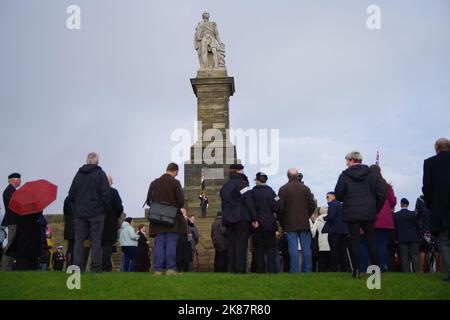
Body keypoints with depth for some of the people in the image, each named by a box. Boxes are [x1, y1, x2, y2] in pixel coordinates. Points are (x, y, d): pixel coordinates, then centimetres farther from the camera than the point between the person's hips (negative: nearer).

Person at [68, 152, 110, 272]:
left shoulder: (79, 174, 5)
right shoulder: (100, 174, -6)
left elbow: (71, 193, 6)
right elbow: (105, 193, -12)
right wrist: (103, 206, 4)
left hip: (79, 213, 3)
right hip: (96, 213, -3)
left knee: (79, 240, 8)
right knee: (96, 241, 1)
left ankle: (77, 267, 5)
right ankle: (95, 268, -1)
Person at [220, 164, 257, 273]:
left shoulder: (224, 186, 18)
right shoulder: (241, 183, -7)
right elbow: (249, 201, -14)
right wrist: (254, 218, -13)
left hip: (228, 219, 7)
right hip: (241, 219, -7)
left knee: (231, 245, 8)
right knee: (241, 244, -6)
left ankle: (232, 270, 10)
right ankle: (240, 270, -8)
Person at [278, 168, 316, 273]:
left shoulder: (283, 189, -4)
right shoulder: (305, 188, 5)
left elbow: (280, 207, -6)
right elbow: (312, 206, 4)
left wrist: (281, 222, 7)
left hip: (290, 224, -2)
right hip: (304, 223, 2)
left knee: (293, 248, -1)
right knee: (306, 247, 6)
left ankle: (295, 270, -2)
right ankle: (307, 269, 8)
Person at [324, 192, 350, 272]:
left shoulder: (333, 204, -10)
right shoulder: (341, 204, 19)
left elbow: (330, 216, -22)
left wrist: (324, 218, -4)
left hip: (335, 232, -9)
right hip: (344, 231, 9)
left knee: (334, 251, -5)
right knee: (343, 251, 10)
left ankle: (335, 269, -5)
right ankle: (345, 268, 11)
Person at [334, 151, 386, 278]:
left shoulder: (345, 175, -3)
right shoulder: (371, 174, 5)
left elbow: (338, 195, -5)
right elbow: (381, 192, 1)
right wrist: (376, 208, 10)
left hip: (351, 214, -2)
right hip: (369, 213, 3)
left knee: (354, 241, 0)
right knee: (371, 240, 8)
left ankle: (356, 270, -2)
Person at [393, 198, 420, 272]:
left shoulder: (395, 215, -2)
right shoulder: (413, 214, -5)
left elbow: (394, 227, 1)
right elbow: (417, 225, -1)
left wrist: (396, 238, 10)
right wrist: (417, 235, 12)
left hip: (402, 238, 1)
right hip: (413, 238, -1)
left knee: (404, 256, 3)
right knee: (414, 256, 4)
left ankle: (406, 272, 0)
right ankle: (416, 271, 2)